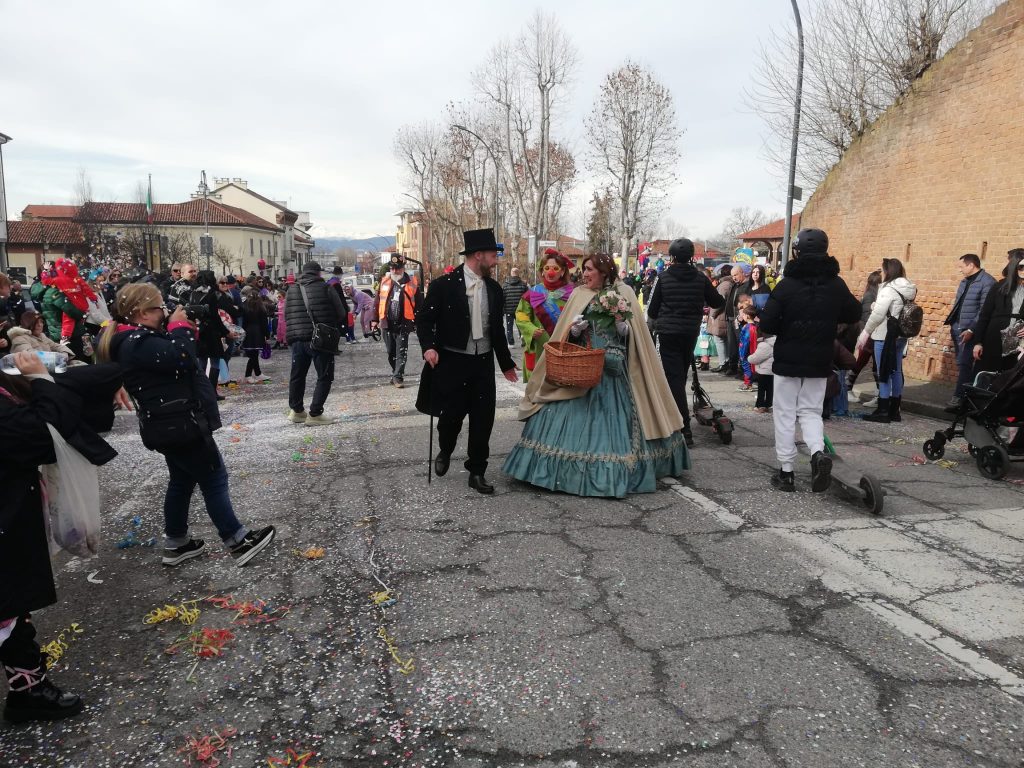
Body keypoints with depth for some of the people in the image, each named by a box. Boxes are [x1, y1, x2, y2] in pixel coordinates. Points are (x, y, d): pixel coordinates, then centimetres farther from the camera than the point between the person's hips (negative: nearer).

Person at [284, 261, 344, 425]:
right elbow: (340, 314, -2)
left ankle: (296, 411, 28)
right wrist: (335, 333, 12)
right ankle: (314, 414, -1)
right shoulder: (326, 289, -3)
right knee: (324, 377, 4)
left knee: (297, 375, 19)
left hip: (297, 340, 5)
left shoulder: (291, 291, 9)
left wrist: (292, 336, 18)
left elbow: (286, 316, 10)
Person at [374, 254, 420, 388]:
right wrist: (375, 320, 8)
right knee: (391, 352, 14)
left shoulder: (412, 284, -1)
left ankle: (398, 376, -2)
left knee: (401, 351, -6)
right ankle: (396, 373, 29)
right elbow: (378, 302, 11)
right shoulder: (384, 281, 6)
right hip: (387, 324, 4)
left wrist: (418, 323, -1)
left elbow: (418, 305, 1)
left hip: (403, 324, -3)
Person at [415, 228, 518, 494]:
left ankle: (477, 472, 18)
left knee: (483, 420, 4)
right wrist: (428, 347, -20)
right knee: (451, 415, 2)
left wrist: (506, 363, 20)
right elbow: (424, 319, -3)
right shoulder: (444, 284, -8)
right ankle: (445, 452, 35)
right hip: (451, 362, -4)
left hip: (483, 363, 4)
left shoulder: (494, 289, 8)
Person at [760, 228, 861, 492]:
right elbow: (854, 314, 12)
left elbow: (766, 323, -16)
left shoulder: (787, 284, -14)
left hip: (788, 360, -3)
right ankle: (818, 452, -11)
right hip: (820, 362, 3)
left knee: (785, 413, 7)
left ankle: (786, 471, 9)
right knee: (811, 411, 15)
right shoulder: (836, 284, -1)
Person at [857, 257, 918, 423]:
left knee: (884, 373, -4)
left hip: (886, 336, -9)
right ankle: (894, 411, 17)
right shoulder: (908, 289, 12)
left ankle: (883, 412, 0)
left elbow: (878, 314, -20)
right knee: (896, 372, 11)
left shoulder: (889, 289, -15)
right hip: (900, 335, 9)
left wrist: (866, 332, -11)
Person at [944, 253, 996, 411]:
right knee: (961, 364, 12)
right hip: (957, 328, 9)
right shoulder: (964, 281, 16)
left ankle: (958, 397, -7)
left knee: (964, 364, -9)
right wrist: (952, 323, 11)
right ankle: (965, 394, 19)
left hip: (970, 330, -9)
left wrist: (971, 329, -20)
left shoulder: (987, 282, -12)